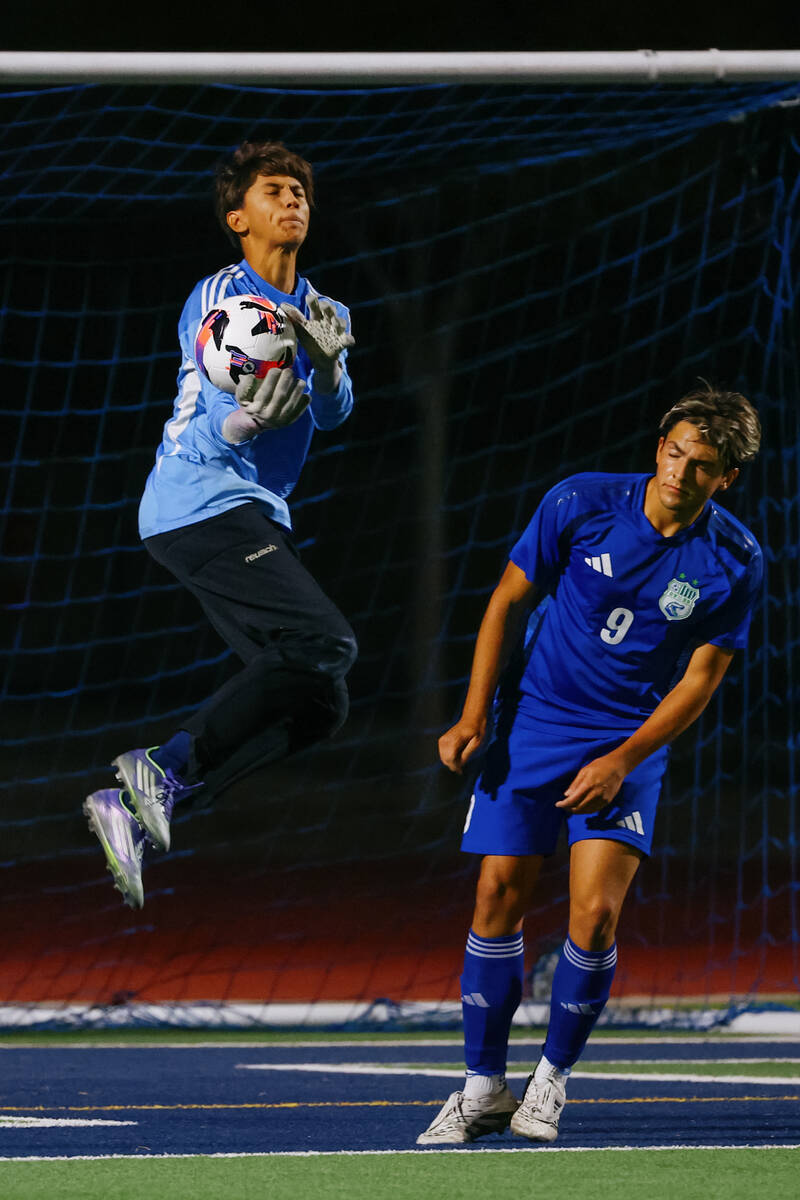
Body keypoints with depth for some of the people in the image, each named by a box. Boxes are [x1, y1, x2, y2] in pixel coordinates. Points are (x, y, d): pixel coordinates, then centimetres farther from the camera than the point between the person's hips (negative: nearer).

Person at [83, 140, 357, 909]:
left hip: (257, 515, 8)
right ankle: (162, 769, -18)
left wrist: (324, 363, -23)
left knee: (318, 702, -1)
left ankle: (133, 805, -1)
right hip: (202, 503, -8)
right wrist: (245, 420, -36)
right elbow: (210, 428, -13)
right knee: (323, 643, -23)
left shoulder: (323, 315, 17)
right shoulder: (216, 299, -4)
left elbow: (332, 413, -1)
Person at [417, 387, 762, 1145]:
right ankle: (483, 1089, 11)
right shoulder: (581, 505, -11)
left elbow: (701, 677, -3)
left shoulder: (734, 562, -10)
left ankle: (552, 1078, 7)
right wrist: (475, 714, -5)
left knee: (594, 916, -15)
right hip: (531, 724, 1)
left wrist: (622, 760, -12)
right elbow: (509, 600, 0)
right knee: (498, 902, -2)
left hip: (628, 745, -1)